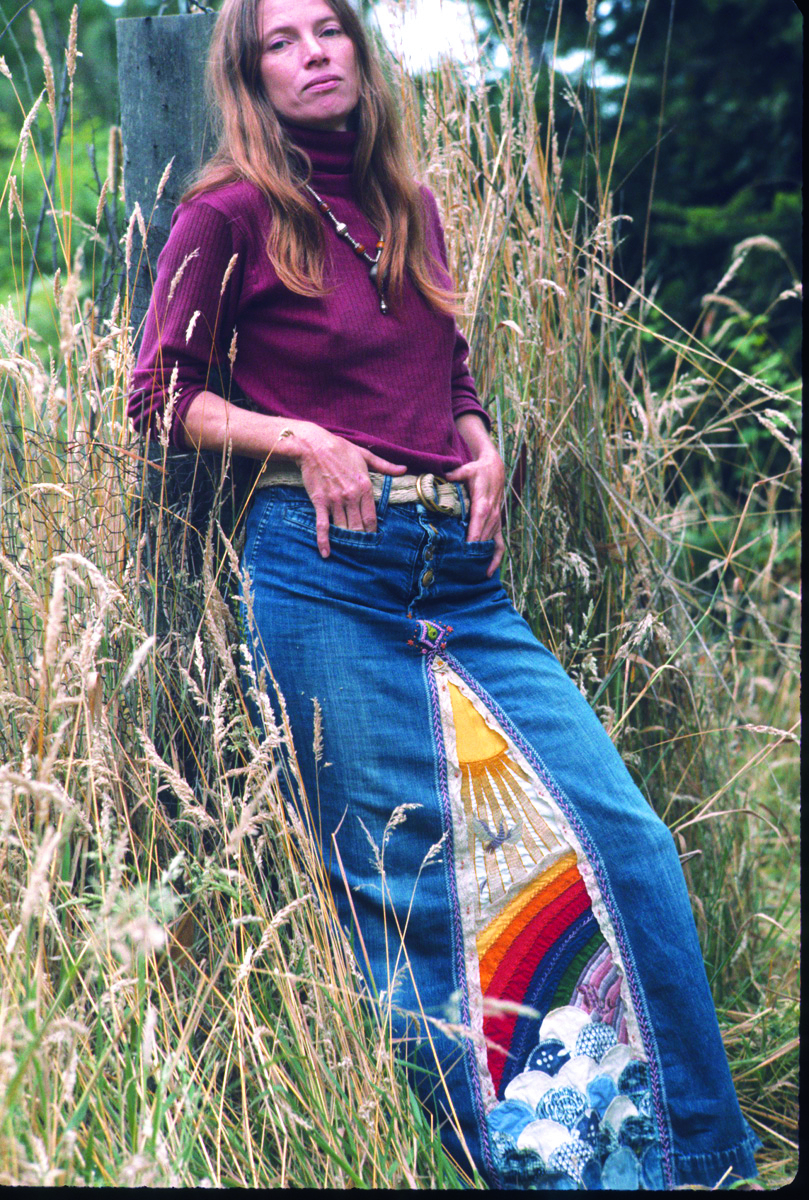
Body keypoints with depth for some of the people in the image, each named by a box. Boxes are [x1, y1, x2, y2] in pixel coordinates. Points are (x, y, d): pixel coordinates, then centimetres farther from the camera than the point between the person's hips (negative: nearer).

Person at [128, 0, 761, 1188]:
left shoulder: (408, 206, 18)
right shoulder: (231, 216, 2)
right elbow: (159, 395, 2)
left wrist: (482, 449, 6)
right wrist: (302, 440, -10)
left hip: (460, 575, 5)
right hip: (327, 566, -5)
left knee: (627, 834, -4)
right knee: (404, 888, -3)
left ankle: (703, 1156, 5)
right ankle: (509, 1158, 10)